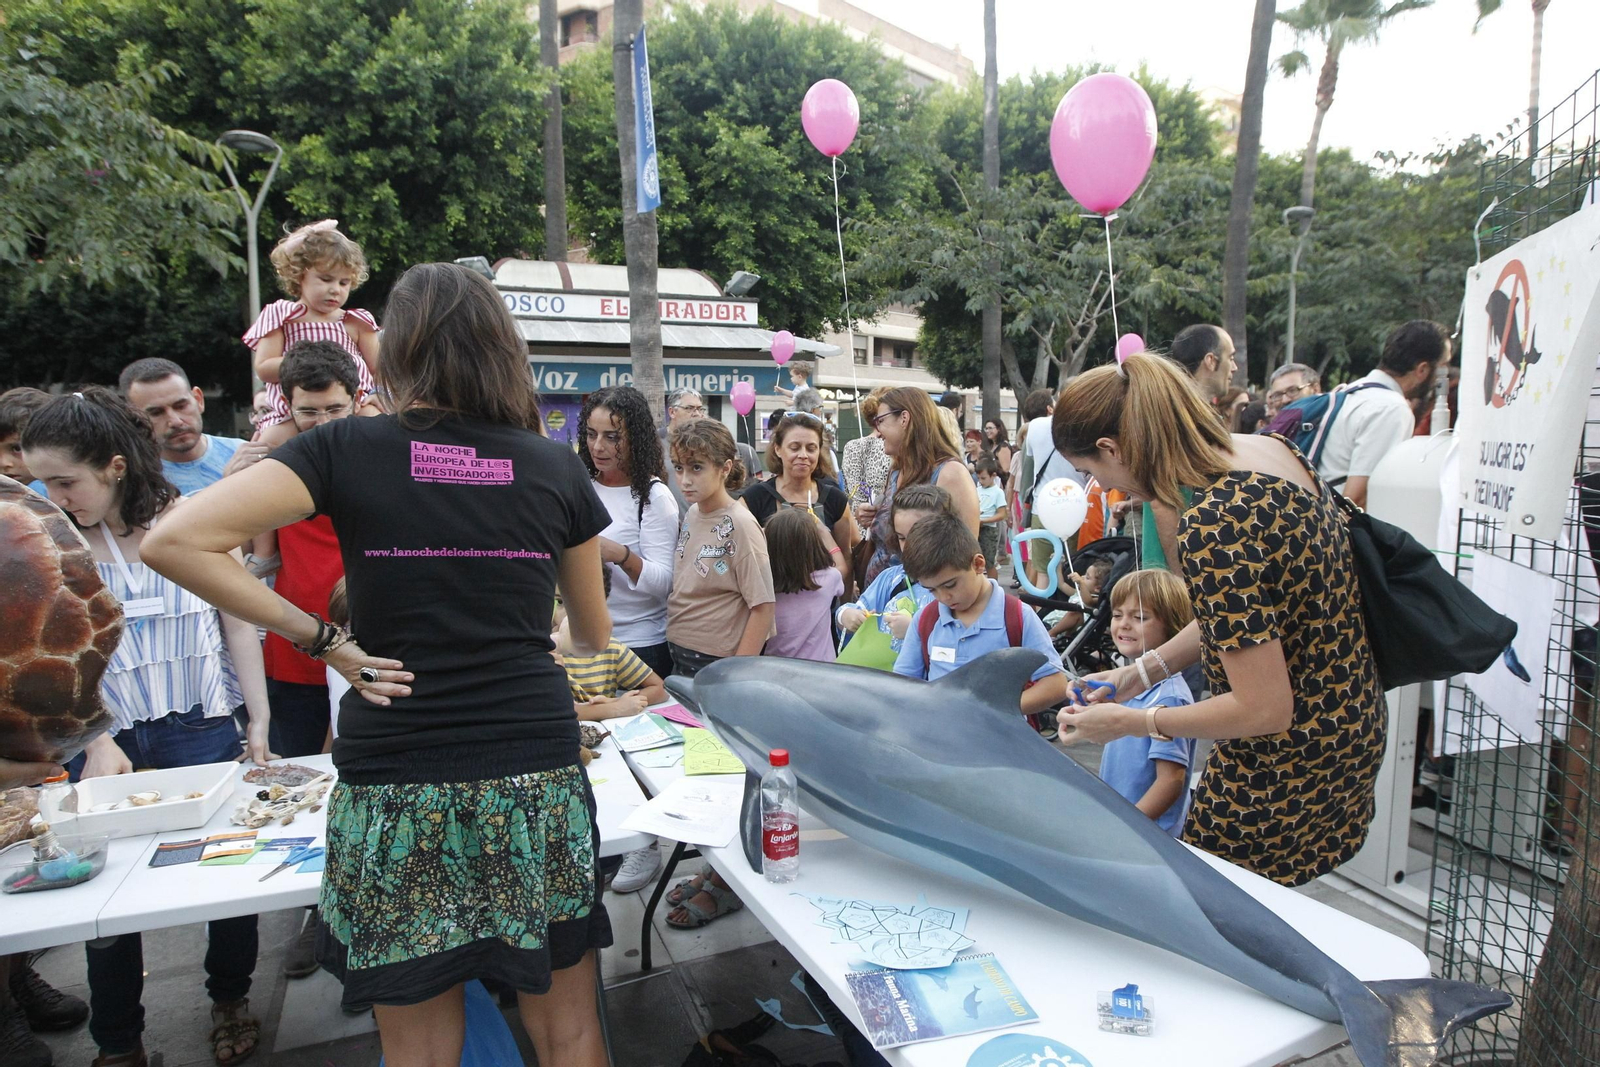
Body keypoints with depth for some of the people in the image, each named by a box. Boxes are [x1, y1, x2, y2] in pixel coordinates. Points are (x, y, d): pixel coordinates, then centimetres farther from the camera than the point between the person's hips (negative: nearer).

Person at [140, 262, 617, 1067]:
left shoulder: (348, 449, -1)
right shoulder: (557, 468, 3)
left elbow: (176, 541, -9)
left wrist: (321, 640, -4)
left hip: (395, 786, 0)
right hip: (537, 776, 1)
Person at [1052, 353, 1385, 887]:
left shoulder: (1211, 527, -30)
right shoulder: (1267, 448, -2)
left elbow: (1264, 709, -25)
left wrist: (1130, 722, -14)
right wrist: (1140, 673, 9)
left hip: (1285, 770, -9)